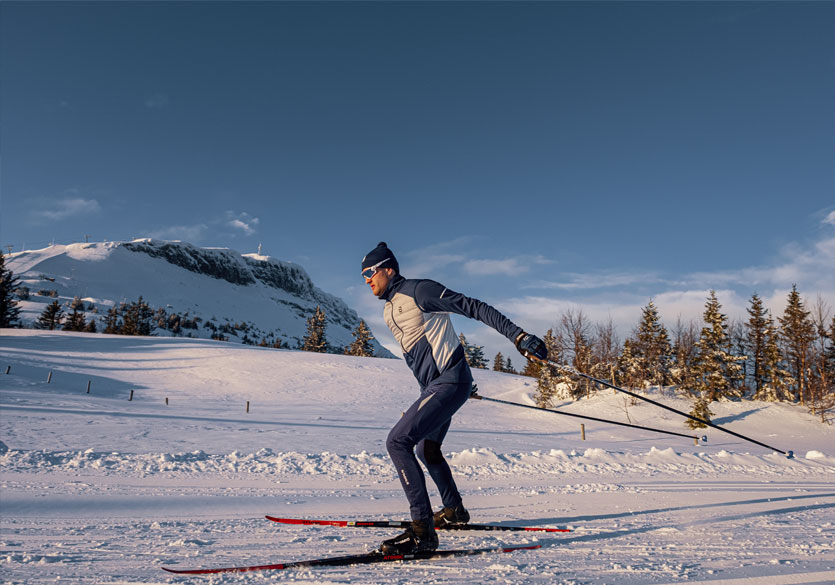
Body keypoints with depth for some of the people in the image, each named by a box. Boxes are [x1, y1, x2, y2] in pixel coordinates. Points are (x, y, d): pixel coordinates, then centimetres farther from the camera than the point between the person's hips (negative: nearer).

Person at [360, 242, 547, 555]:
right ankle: (454, 510, 45)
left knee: (397, 441, -20)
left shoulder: (418, 291, -11)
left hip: (449, 381, -10)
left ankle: (422, 531, -18)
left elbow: (474, 308, -14)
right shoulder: (388, 310, 16)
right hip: (434, 386, 10)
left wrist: (518, 335, -20)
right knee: (426, 450, 24)